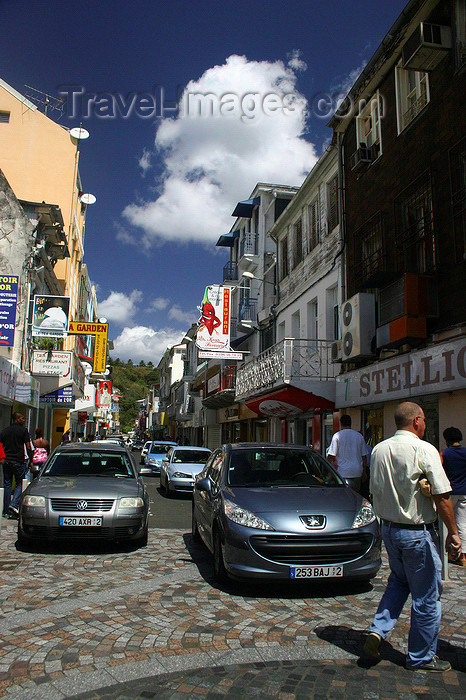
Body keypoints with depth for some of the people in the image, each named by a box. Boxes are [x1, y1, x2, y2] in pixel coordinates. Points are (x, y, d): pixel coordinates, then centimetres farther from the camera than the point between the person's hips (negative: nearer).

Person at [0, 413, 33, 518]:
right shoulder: (23, 430, -4)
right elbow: (28, 447, -6)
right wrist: (31, 460, 1)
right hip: (18, 461, -4)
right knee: (20, 484, 4)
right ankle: (14, 505, -14)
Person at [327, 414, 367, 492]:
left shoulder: (337, 435, -5)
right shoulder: (359, 436, 7)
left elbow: (331, 456, -7)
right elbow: (364, 456, 11)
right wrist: (364, 472, 19)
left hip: (343, 472, -4)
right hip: (357, 472, 4)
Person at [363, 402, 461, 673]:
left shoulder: (378, 450, 2)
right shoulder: (424, 450, -17)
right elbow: (442, 496, -17)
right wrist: (453, 532, -8)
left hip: (388, 527, 7)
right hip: (418, 532, -6)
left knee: (398, 581, 25)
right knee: (426, 595, 9)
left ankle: (378, 630, 13)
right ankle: (421, 657, 22)